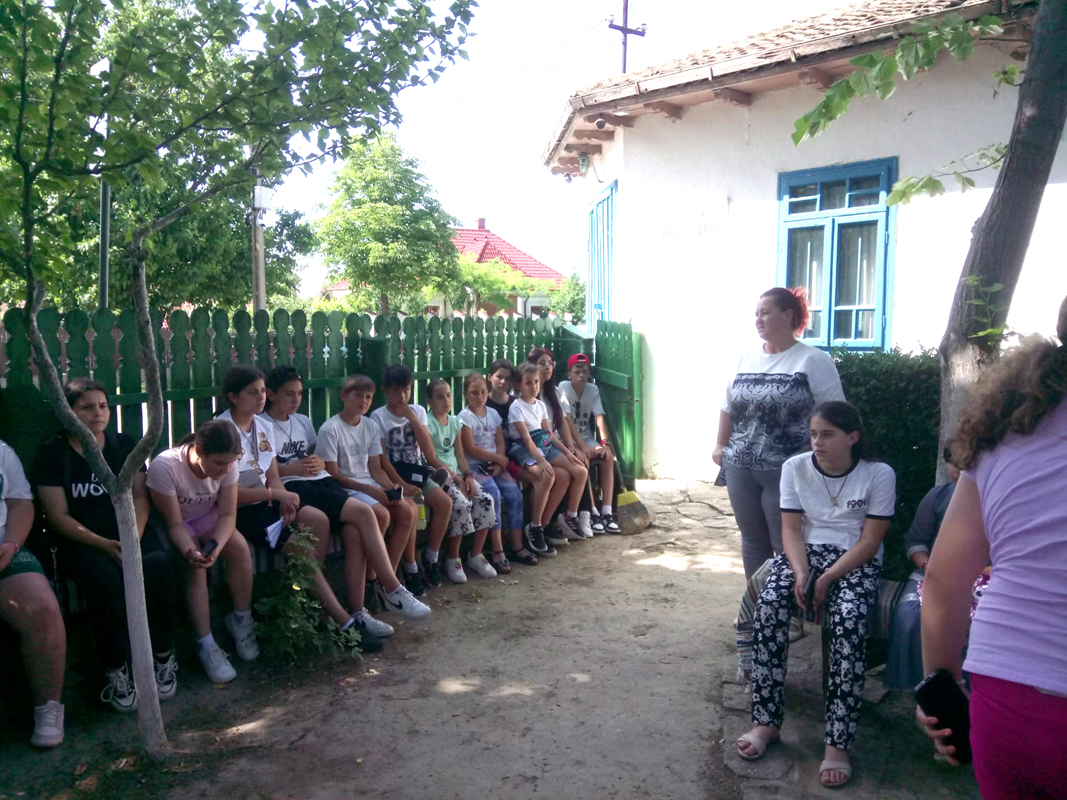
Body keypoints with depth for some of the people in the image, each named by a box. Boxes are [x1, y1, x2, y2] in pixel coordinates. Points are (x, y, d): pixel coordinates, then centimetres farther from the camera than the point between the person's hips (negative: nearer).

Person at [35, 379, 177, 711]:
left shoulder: (126, 445, 11)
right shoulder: (52, 453, 2)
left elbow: (140, 495, 3)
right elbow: (58, 517, -4)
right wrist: (104, 544, -18)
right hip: (82, 542, -2)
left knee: (158, 566, -30)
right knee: (106, 580, -34)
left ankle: (163, 657, -12)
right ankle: (116, 672, -16)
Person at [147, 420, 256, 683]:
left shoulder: (228, 464, -22)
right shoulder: (165, 467, -34)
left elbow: (227, 514, -18)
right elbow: (174, 523, -25)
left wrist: (216, 545, -38)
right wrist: (190, 552, -44)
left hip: (207, 517, 4)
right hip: (172, 526, -4)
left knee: (240, 548, -20)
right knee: (196, 566, -28)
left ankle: (241, 621, 0)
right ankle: (206, 645, -17)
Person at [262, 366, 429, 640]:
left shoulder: (303, 421, 23)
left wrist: (320, 464, 3)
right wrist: (293, 469, -15)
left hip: (322, 482, 7)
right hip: (295, 487, -6)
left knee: (353, 530, -24)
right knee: (364, 513, -26)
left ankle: (358, 611, -19)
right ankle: (393, 590, -18)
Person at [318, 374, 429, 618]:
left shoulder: (371, 426, 8)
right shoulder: (330, 430, -10)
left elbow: (376, 468, 8)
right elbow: (332, 474, -12)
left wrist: (391, 487, -12)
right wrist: (368, 489, -21)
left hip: (371, 485, 7)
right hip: (343, 488, -7)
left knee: (408, 510, -17)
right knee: (381, 514, -32)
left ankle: (386, 581, -11)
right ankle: (392, 589, -26)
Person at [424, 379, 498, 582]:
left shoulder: (455, 422, 13)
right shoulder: (428, 423, -8)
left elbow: (460, 454, 11)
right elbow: (432, 459, -12)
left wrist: (467, 475, -6)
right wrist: (456, 477, -14)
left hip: (457, 473, 7)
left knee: (486, 500, -16)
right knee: (461, 504, -31)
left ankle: (476, 555, -2)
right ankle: (453, 559, -13)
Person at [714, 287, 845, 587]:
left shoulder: (813, 361, -6)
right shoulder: (745, 359, 10)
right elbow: (728, 406, 19)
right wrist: (721, 445, 16)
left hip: (786, 472, -5)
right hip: (740, 468, 6)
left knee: (786, 545, 2)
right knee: (752, 540, 15)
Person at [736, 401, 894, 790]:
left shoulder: (879, 474, -7)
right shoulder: (795, 467, 1)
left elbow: (869, 542, -9)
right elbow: (791, 529, 1)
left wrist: (827, 579, -20)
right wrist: (801, 573, -18)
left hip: (857, 561, -2)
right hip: (806, 553, 3)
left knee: (849, 620, -34)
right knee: (769, 604, -28)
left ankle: (838, 743, -28)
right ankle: (766, 721, -18)